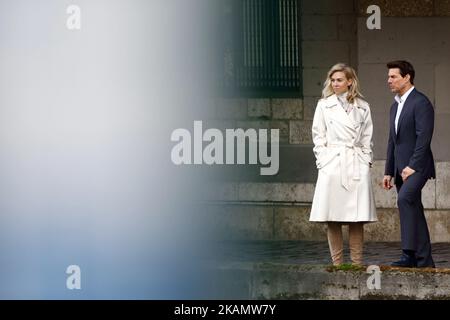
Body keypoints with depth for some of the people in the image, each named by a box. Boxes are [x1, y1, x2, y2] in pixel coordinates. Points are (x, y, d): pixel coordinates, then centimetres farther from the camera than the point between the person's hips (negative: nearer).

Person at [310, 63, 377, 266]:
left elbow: (367, 138, 14)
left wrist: (366, 160, 5)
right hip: (332, 164, -1)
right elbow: (318, 136, 7)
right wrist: (322, 160, -2)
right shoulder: (324, 105, 7)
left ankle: (357, 263, 4)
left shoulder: (362, 107, 10)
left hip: (357, 165, 1)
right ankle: (337, 263, 3)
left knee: (357, 218, -1)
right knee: (332, 219, -3)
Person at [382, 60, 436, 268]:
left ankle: (410, 254, -31)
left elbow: (424, 137, -17)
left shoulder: (421, 103, -9)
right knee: (413, 212, 8)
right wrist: (388, 172, 17)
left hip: (417, 167, -9)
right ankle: (424, 261, 12)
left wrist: (412, 166, -21)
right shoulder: (395, 106, 19)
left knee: (404, 199, -28)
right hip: (401, 169, 9)